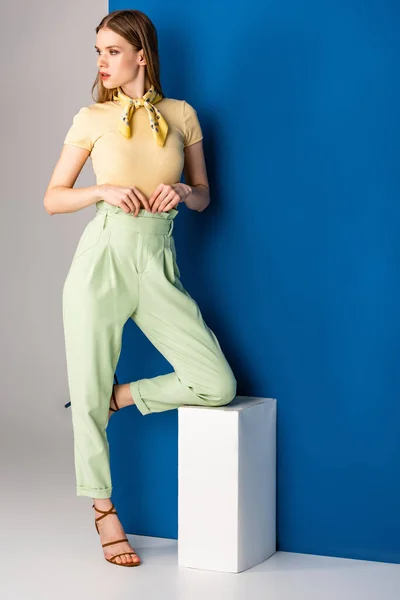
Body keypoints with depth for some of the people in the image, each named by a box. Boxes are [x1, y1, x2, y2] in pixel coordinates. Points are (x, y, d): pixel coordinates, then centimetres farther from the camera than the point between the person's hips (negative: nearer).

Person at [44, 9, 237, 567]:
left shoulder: (182, 115, 9)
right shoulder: (91, 119, 4)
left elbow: (204, 196, 16)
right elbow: (52, 199, 5)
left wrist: (183, 193, -7)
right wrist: (105, 191, -12)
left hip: (157, 264, 2)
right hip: (103, 256, -2)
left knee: (219, 384, -9)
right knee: (88, 394, 2)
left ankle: (122, 395, 13)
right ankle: (103, 510, 20)